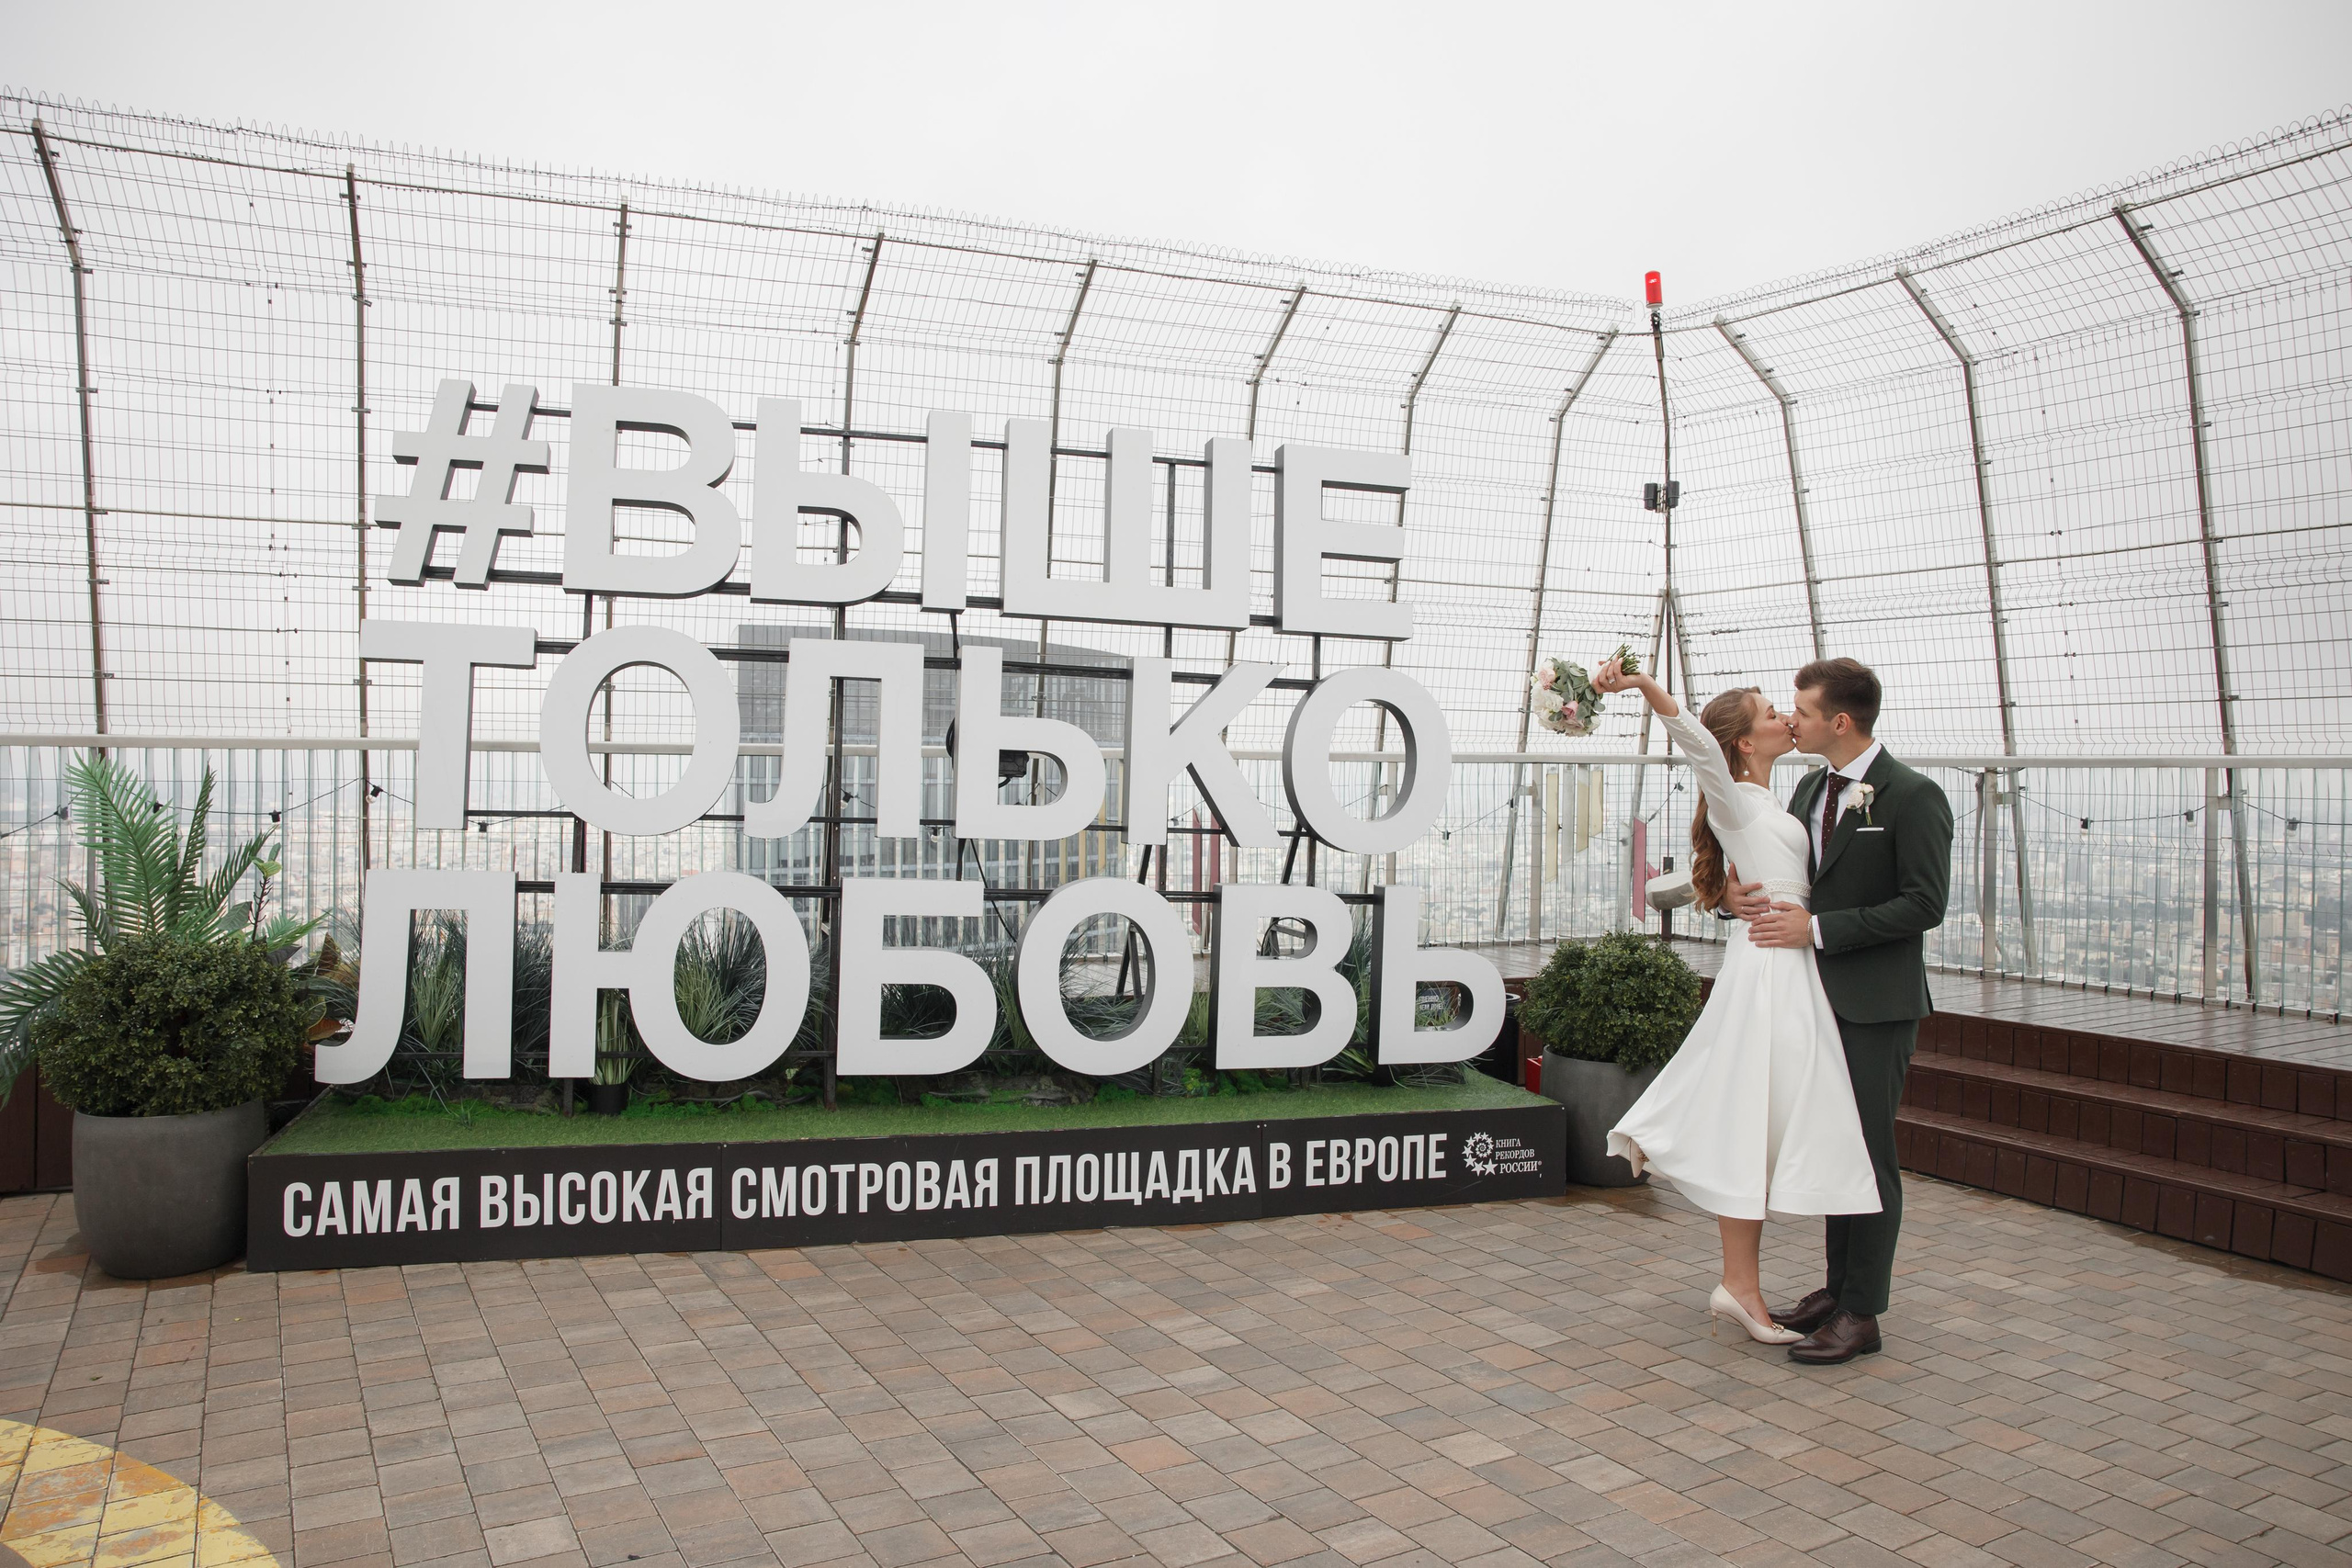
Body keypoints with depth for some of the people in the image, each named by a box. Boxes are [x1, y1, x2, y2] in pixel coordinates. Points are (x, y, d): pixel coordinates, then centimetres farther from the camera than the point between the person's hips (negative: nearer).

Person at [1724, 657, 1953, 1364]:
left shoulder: (1913, 796, -13)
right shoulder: (1811, 790, 12)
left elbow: (1925, 904, -18)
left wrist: (1819, 928, -20)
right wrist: (1744, 894, -5)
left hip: (1878, 1002, -8)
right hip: (1822, 995, 8)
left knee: (1870, 1152, -2)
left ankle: (1861, 1313, 6)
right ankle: (1839, 1286, 26)